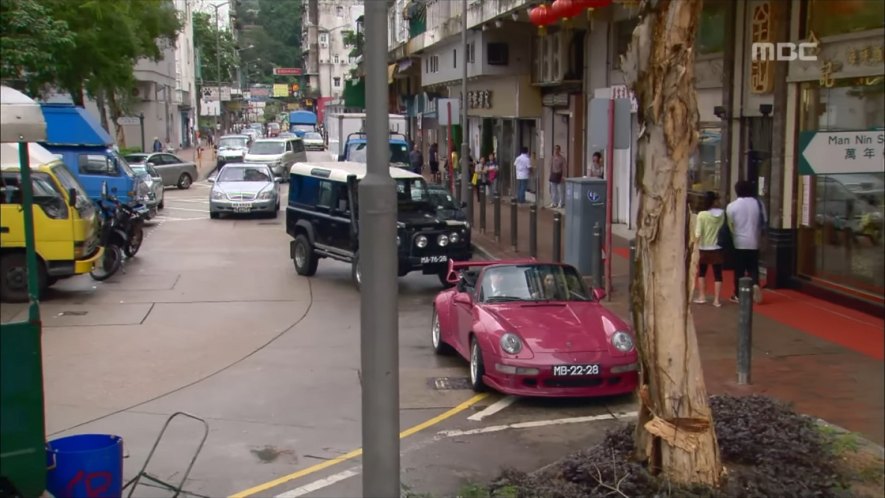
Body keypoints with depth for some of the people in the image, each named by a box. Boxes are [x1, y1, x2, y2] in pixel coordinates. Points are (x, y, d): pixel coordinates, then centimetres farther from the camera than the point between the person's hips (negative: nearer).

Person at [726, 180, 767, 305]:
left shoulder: (732, 205, -9)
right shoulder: (758, 203, 0)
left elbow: (729, 225, -8)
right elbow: (764, 222, 5)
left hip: (739, 242, -2)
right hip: (754, 242, 2)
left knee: (739, 269, 5)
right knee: (753, 267, 11)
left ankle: (738, 295, 10)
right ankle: (755, 284, -15)